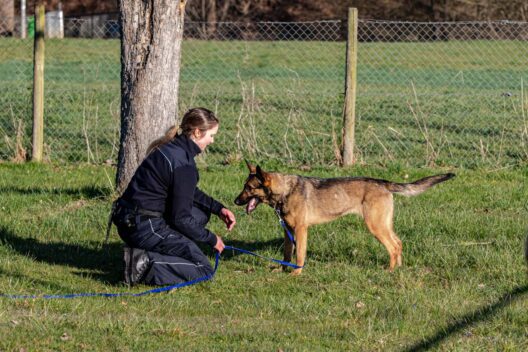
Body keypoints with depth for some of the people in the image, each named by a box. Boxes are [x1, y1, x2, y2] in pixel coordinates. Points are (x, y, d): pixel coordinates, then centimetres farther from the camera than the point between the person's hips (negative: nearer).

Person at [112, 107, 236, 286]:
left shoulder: (173, 147, 10)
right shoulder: (183, 163, -19)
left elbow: (189, 192, 27)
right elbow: (181, 218, -16)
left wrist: (218, 208, 17)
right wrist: (211, 239, -2)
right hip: (145, 228, -9)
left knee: (201, 213, 23)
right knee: (203, 270, -4)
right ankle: (145, 265, -15)